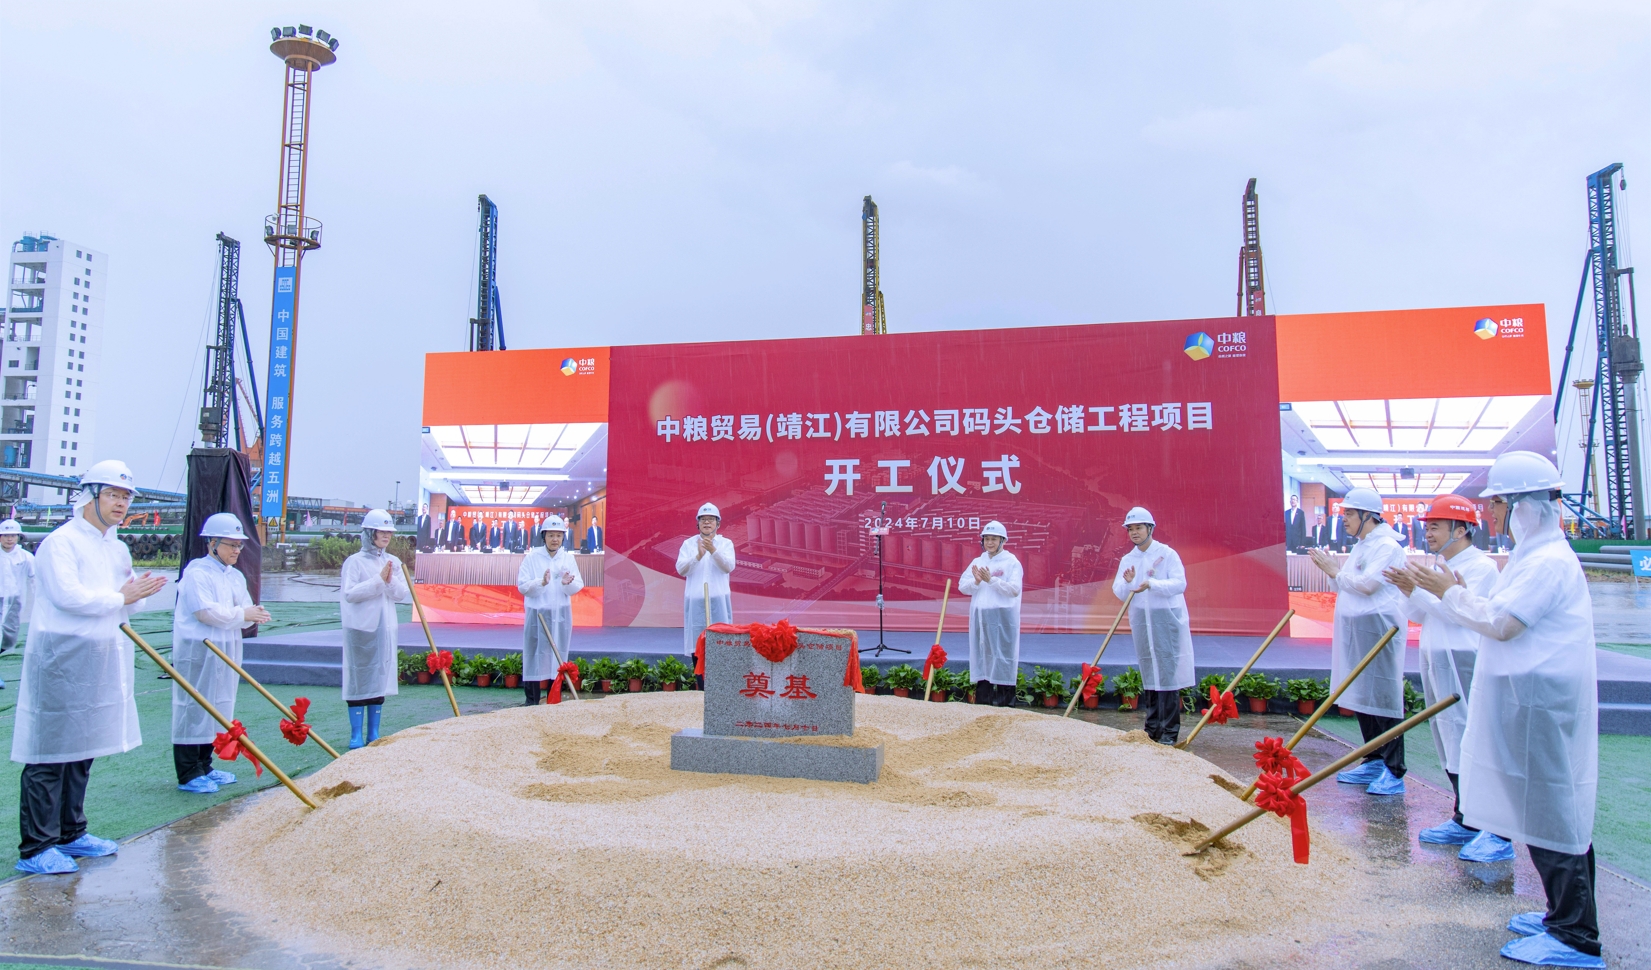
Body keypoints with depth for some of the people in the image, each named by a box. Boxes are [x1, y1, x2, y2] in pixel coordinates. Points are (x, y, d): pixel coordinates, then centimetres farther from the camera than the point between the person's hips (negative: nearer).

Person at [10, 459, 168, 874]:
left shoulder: (117, 548, 14)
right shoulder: (61, 541, -11)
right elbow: (68, 596, -22)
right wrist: (120, 597, -12)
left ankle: (70, 835, 26)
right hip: (60, 657, -8)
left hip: (101, 660, 8)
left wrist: (139, 595, -4)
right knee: (49, 753, -4)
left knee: (82, 750, 15)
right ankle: (35, 848, 4)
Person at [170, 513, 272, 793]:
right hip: (197, 652, -8)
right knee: (193, 708, -3)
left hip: (225, 652, 8)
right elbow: (206, 611, -20)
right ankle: (188, 775, 3)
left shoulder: (236, 576, 13)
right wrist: (242, 614, -14)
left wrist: (254, 614, -12)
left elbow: (243, 612, 10)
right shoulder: (197, 572, -11)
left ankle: (204, 767, 23)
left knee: (217, 708, 12)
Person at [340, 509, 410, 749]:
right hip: (361, 628, -4)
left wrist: (390, 580, -13)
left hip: (385, 628, 4)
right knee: (359, 677, 0)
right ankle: (356, 735, 9)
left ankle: (373, 734, 16)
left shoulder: (393, 562, 9)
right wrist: (378, 580, -18)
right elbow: (349, 593, -14)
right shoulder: (355, 561, -4)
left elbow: (402, 595, 5)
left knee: (381, 677, 7)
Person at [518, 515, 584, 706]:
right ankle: (531, 702, 7)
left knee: (558, 656, 7)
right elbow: (522, 586, -8)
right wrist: (541, 583, -24)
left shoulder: (569, 558, 5)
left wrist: (568, 583, -21)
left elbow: (577, 587, 0)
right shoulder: (532, 557, -2)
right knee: (535, 655, -1)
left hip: (561, 614, 2)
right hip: (537, 613, -2)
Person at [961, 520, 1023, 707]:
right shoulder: (977, 562, 13)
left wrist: (991, 580, -17)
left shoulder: (1012, 562, -1)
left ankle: (1006, 702, 4)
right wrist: (976, 581, -12)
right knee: (981, 655, 8)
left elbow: (1014, 589, -13)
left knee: (1003, 655, -3)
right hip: (980, 616, 5)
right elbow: (962, 586, 7)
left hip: (1003, 618, -5)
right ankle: (982, 700, 16)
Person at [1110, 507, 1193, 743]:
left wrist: (1151, 584, -26)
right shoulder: (1127, 560, 9)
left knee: (1168, 672, -7)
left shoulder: (1167, 554, -2)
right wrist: (1127, 582, -18)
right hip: (1140, 620, 4)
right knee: (1148, 674, 8)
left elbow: (1180, 583, -13)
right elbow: (1118, 592, 3)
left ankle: (1170, 731, -3)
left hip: (1167, 619, -4)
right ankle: (1152, 729, 16)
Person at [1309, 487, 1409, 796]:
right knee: (1361, 697, 12)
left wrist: (1336, 572, -8)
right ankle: (1374, 763, 20)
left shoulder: (1387, 546, -11)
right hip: (1356, 632, 10)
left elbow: (1367, 584, -20)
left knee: (1384, 697, -7)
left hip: (1379, 631, -10)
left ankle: (1395, 773, -3)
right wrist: (1332, 570, 5)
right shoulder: (1362, 546, 18)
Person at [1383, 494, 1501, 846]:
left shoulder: (1480, 566, -9)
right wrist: (1408, 591, 0)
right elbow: (1420, 615, 16)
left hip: (1463, 664, -9)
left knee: (1469, 745, -7)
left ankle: (1474, 825, -1)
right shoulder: (1443, 568, 18)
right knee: (1450, 745, 12)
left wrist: (1417, 590, -23)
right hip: (1435, 662, 9)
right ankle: (1464, 820, 19)